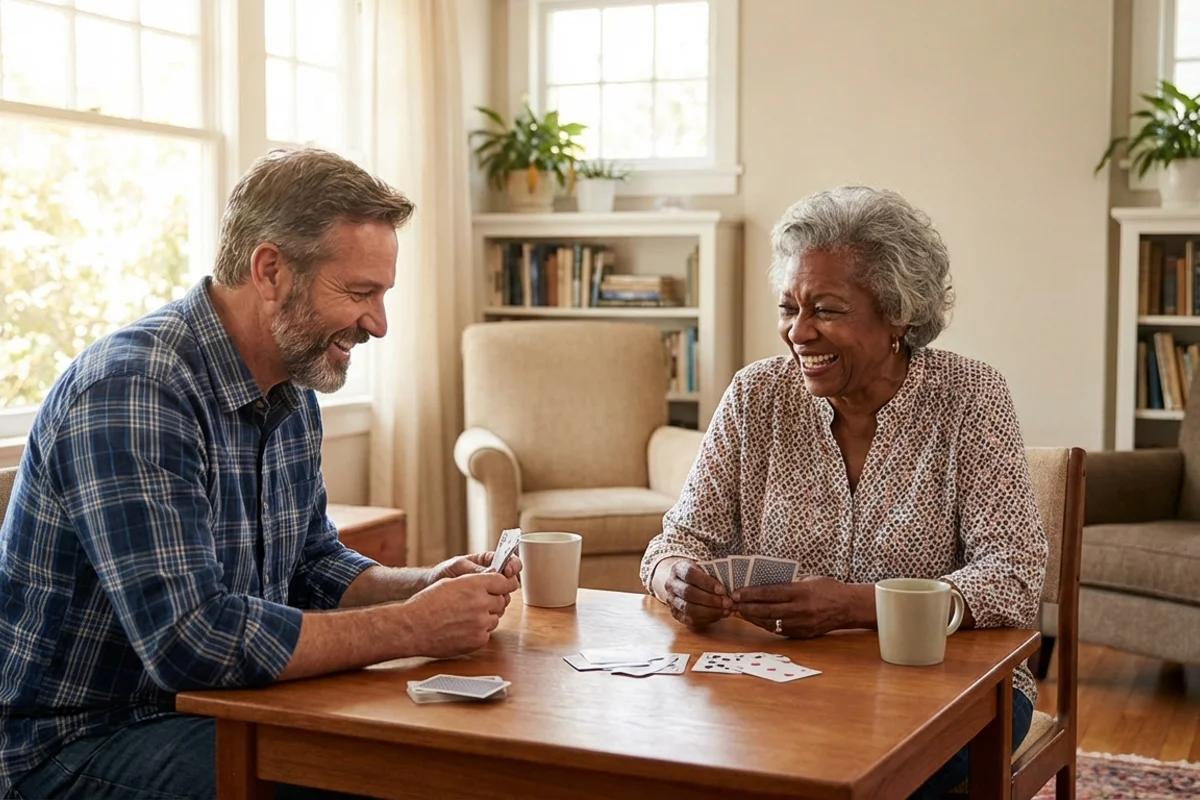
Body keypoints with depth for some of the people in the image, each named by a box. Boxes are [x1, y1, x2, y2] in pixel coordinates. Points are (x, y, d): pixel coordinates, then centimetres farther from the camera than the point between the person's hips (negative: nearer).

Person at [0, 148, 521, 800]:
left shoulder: (292, 392, 6)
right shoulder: (133, 391, -24)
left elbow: (313, 565, 16)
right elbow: (190, 638, -31)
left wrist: (424, 587, -4)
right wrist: (412, 628, -24)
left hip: (207, 709, 8)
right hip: (73, 745, -8)